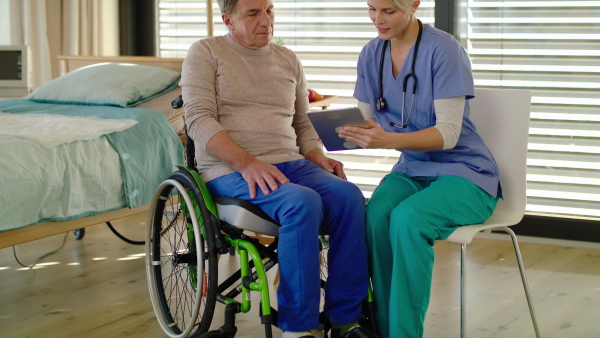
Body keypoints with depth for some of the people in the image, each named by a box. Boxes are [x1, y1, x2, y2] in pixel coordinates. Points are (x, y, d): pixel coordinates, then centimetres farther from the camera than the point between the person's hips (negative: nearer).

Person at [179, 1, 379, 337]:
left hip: (290, 164, 5)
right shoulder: (205, 53, 4)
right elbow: (199, 120, -8)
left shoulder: (289, 60, 20)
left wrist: (319, 158, 3)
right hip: (230, 171, -5)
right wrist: (247, 163, -21)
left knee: (349, 196, -25)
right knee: (303, 203, -34)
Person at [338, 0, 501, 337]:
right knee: (375, 214, -29)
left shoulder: (443, 49, -15)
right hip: (411, 170, 5)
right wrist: (344, 131, -17)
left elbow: (448, 133, -19)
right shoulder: (371, 54, 4)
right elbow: (368, 122, 6)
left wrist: (388, 140, -34)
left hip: (465, 173, -5)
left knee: (406, 218, -34)